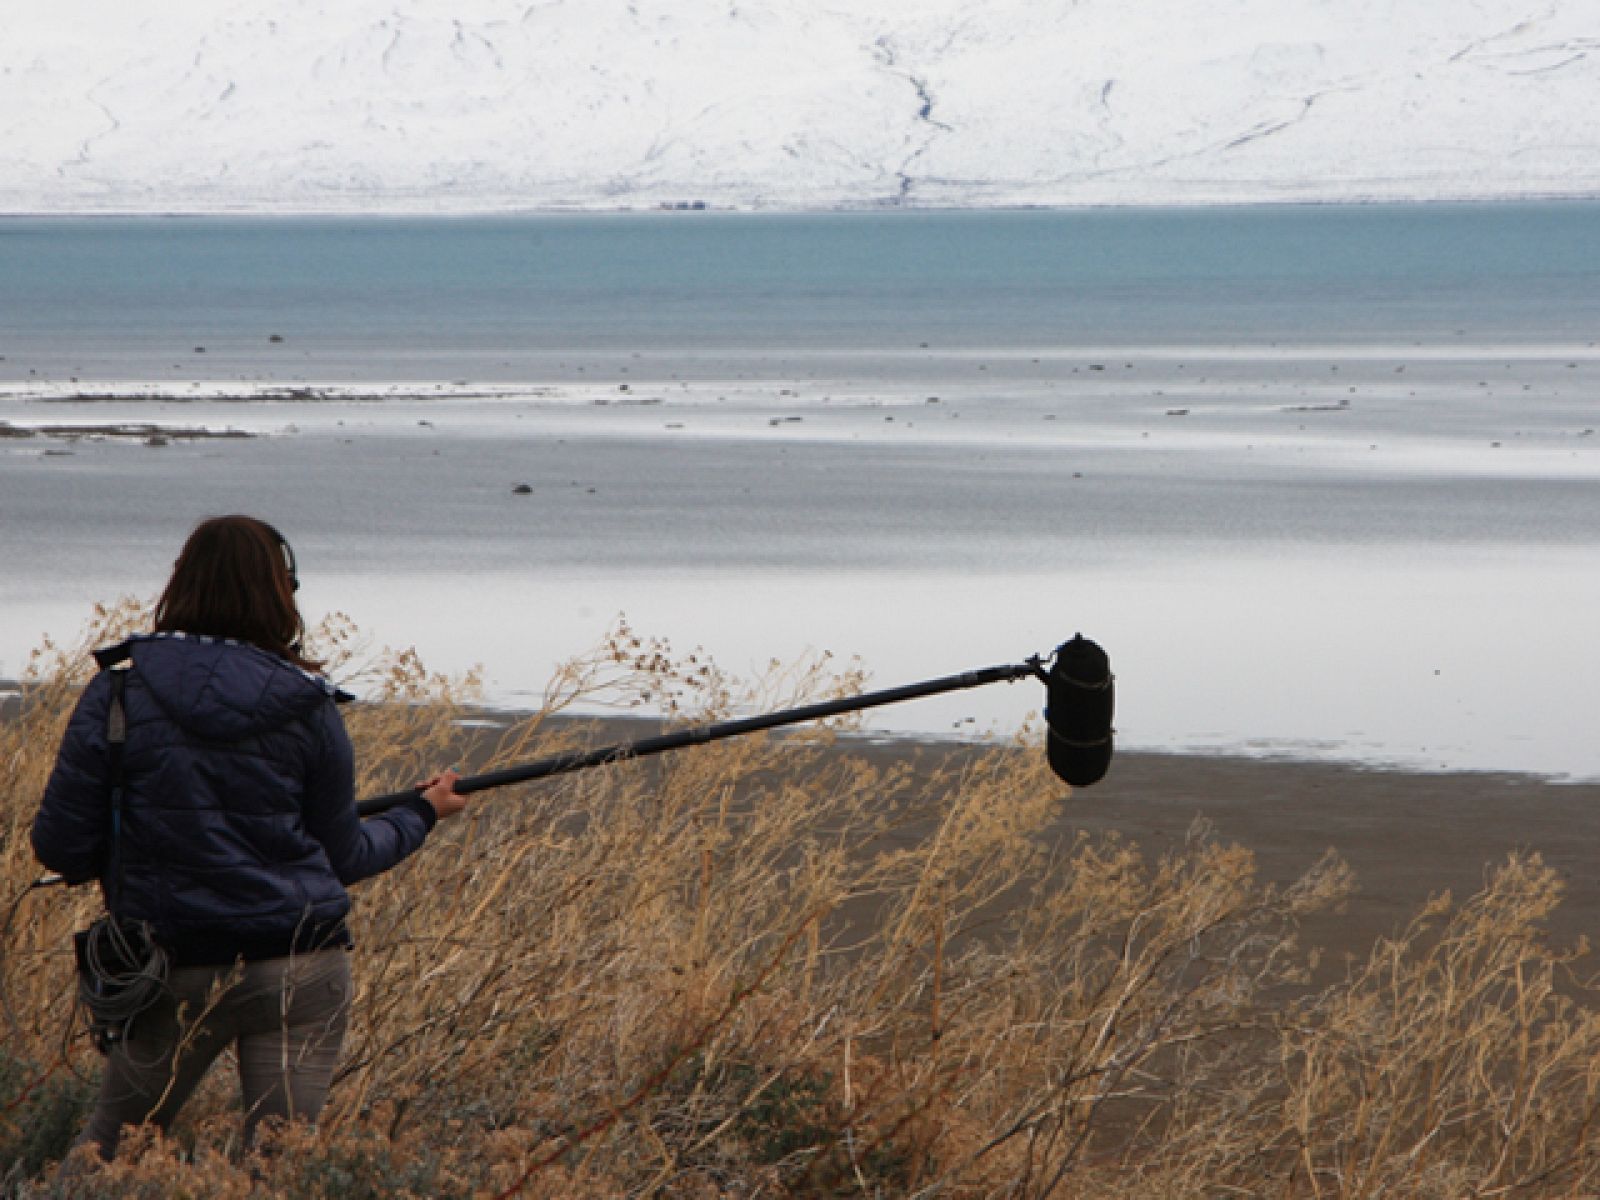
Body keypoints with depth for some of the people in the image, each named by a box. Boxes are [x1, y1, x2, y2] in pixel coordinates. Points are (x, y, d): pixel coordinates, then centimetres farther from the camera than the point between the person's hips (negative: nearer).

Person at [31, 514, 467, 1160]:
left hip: (168, 969, 1)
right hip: (302, 970, -1)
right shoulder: (306, 706, -3)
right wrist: (421, 814, 24)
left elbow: (61, 847, -5)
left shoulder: (118, 689, -4)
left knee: (109, 1146, 17)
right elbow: (343, 856, 6)